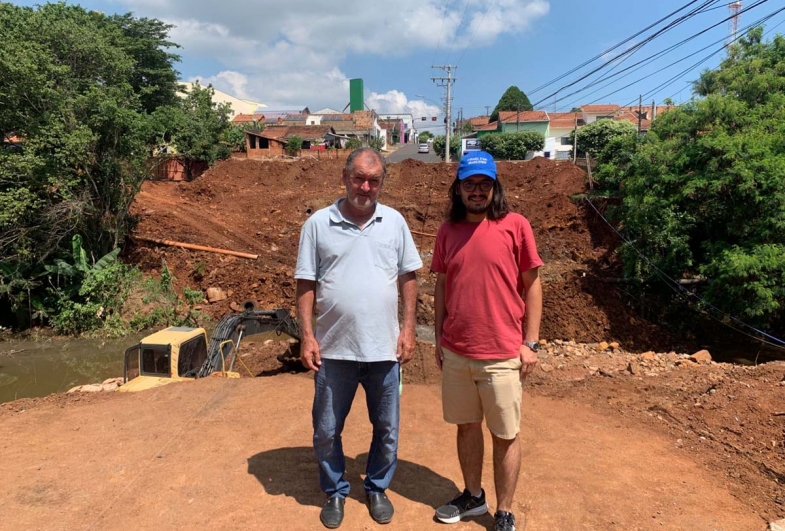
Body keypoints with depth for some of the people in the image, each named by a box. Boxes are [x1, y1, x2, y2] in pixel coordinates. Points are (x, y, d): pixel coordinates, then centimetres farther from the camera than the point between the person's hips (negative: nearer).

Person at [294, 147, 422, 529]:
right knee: (326, 431, 14)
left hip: (384, 348, 1)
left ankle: (377, 488, 40)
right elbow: (306, 284, -2)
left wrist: (408, 329, -1)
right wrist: (306, 336, -7)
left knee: (386, 428, 16)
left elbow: (407, 277, 5)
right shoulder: (318, 224, -4)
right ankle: (335, 492, 37)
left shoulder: (395, 222, 1)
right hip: (334, 349, -1)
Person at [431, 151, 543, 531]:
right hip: (455, 351, 4)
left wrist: (530, 343, -5)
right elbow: (441, 287, 10)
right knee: (467, 425, 18)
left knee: (506, 435, 9)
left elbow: (532, 286, -2)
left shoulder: (515, 226, -6)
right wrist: (439, 339, 10)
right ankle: (473, 496, 38)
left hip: (503, 354, -3)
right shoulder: (448, 230, 4)